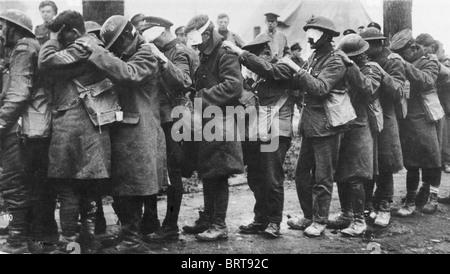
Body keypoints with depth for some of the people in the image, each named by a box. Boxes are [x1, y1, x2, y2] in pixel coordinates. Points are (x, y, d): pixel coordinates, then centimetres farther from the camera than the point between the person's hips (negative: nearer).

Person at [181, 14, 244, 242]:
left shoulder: (225, 54, -9)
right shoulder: (205, 57, 19)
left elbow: (233, 86, -22)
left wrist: (203, 97, -19)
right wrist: (196, 97, 6)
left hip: (221, 122, -9)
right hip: (205, 122, 9)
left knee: (218, 175, -5)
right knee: (207, 174, 13)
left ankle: (219, 225, 3)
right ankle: (207, 219, 23)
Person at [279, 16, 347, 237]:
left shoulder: (335, 62, -10)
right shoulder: (313, 57, 14)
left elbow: (320, 88, -24)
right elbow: (304, 86, 11)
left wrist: (297, 70, -22)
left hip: (325, 125, -8)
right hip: (309, 124, 8)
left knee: (322, 177, 1)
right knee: (302, 173, 12)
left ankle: (319, 221, 12)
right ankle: (308, 216, 25)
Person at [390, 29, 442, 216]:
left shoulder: (428, 62, -1)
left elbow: (427, 82, -20)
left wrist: (405, 65, -25)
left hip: (423, 118, -3)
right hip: (403, 119, 3)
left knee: (430, 159, 3)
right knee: (410, 162, 9)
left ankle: (433, 197, 19)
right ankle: (411, 200, 17)